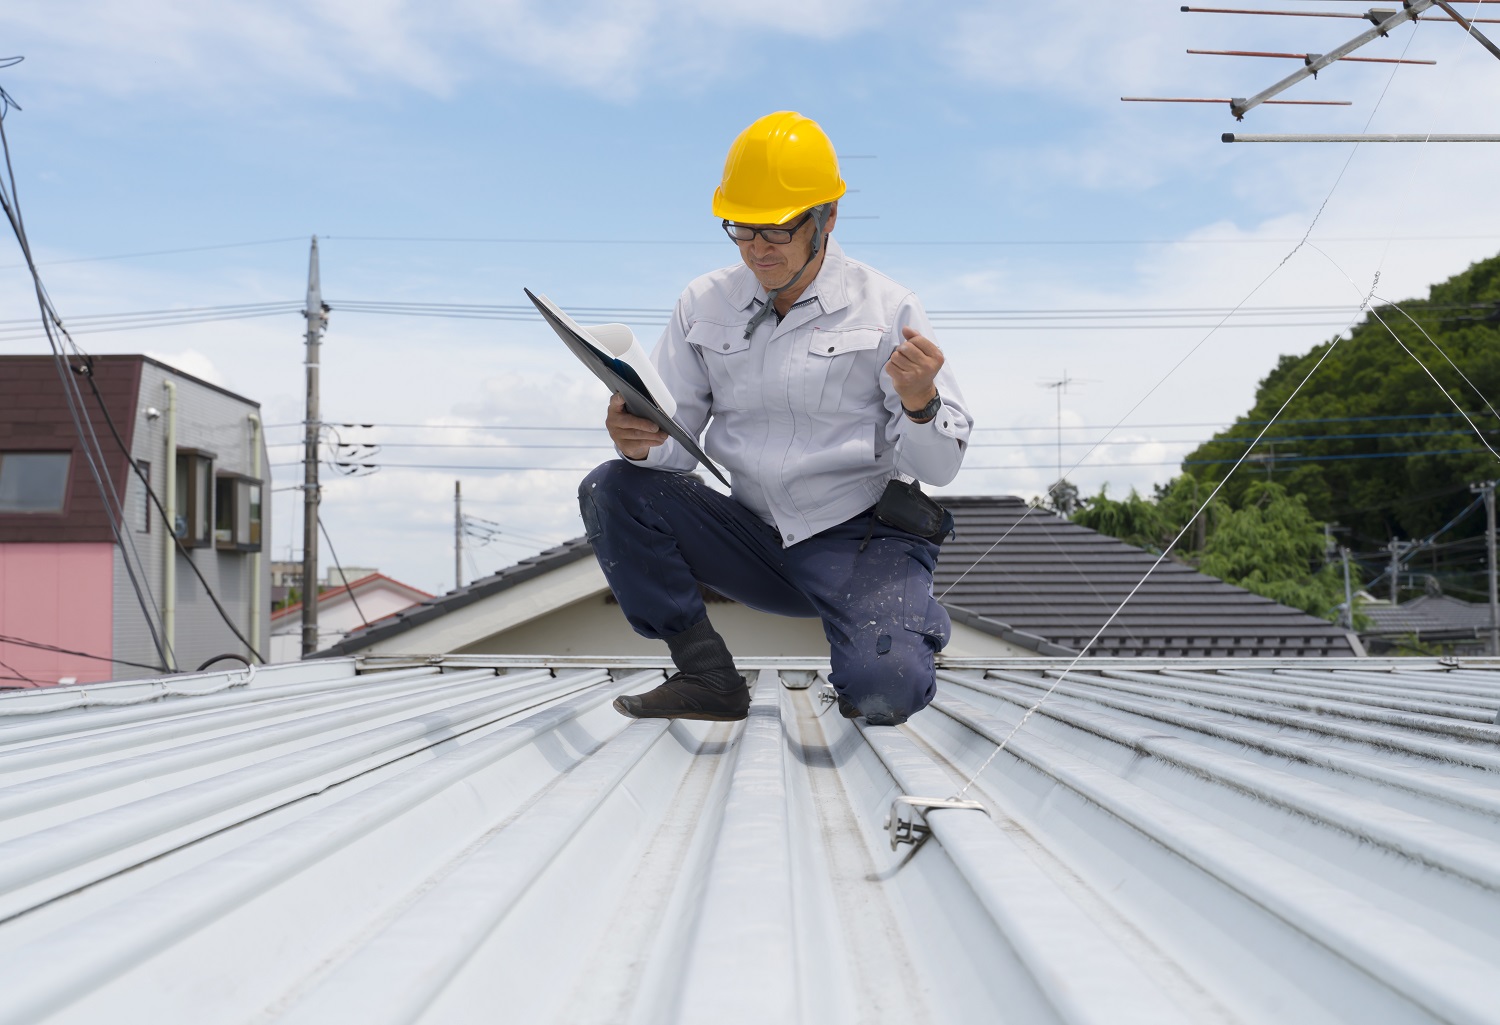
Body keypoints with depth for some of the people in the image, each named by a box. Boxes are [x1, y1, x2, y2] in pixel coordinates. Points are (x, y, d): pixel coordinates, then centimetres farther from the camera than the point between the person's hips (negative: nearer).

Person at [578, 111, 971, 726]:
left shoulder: (887, 308, -3)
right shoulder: (704, 305, 7)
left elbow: (938, 467, -6)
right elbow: (672, 436, 4)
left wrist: (920, 403, -28)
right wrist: (636, 441, -20)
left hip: (860, 537, -3)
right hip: (754, 538, 4)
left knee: (882, 690, -30)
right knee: (611, 489, -16)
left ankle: (911, 623, 9)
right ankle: (708, 676, -9)